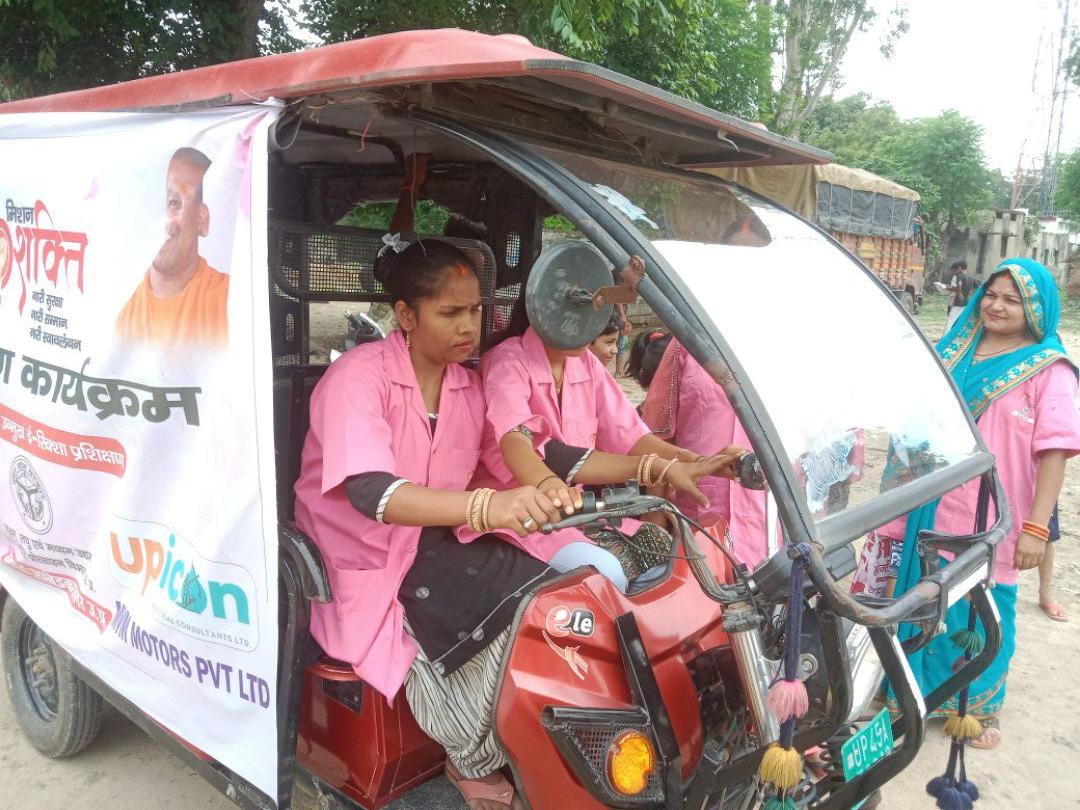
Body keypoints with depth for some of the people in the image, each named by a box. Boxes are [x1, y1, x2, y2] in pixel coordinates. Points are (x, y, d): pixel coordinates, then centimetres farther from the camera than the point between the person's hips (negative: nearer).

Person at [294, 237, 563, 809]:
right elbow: (369, 491, -34)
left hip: (431, 546, 6)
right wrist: (485, 507, -50)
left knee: (539, 597, -17)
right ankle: (475, 762, 2)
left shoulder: (469, 386, 5)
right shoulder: (358, 377, -18)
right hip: (361, 566, -5)